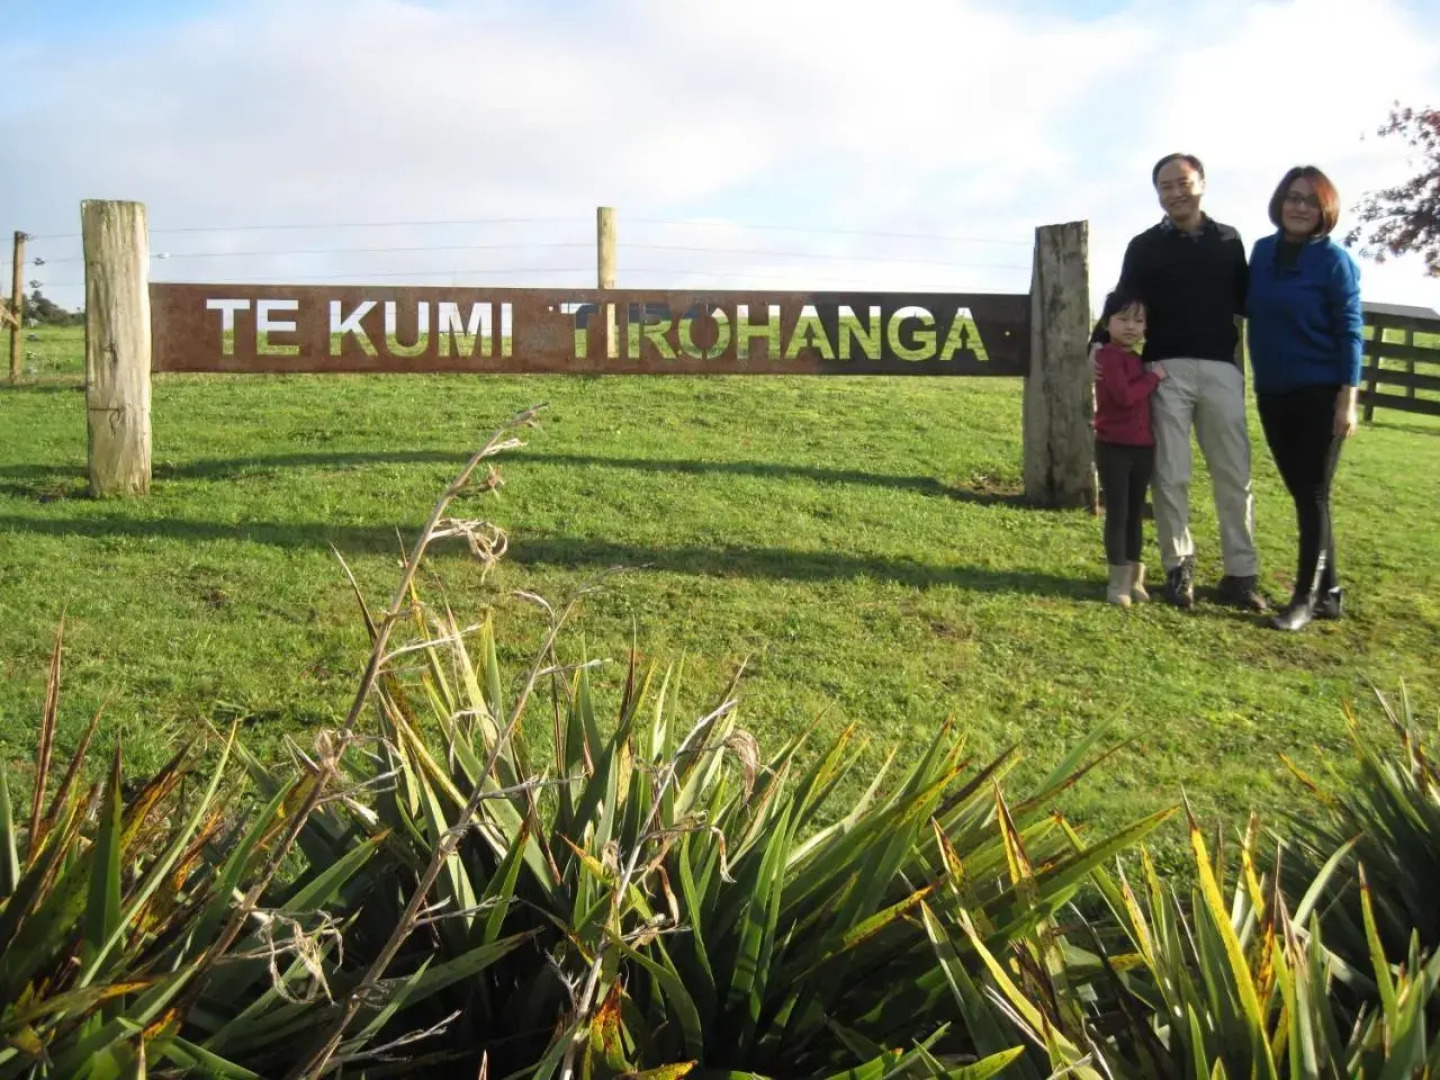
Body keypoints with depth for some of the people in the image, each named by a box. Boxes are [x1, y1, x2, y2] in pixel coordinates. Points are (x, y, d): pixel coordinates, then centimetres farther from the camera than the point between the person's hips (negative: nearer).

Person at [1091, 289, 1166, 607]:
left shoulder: (1137, 359, 16)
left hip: (1142, 448, 8)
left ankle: (1134, 577, 21)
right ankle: (1119, 581, 3)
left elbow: (1141, 397, 14)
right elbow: (1123, 395, -23)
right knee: (1117, 513, -3)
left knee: (1134, 513, 13)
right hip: (1113, 447, -8)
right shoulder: (1109, 355, -11)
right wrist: (1153, 377, -14)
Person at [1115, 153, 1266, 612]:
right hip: (1166, 370, -1)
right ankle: (1178, 569, 8)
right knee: (1171, 475, -1)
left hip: (1221, 369, 2)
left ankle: (1240, 573, 6)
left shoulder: (1229, 241, 13)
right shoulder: (1145, 247, 8)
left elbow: (1244, 303, 16)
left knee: (1234, 474, 1)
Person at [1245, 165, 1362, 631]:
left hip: (1319, 393, -6)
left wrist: (1348, 397, -15)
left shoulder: (1333, 260, -8)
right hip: (1272, 393, 6)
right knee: (1302, 494, 10)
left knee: (1312, 495, -2)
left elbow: (1350, 330, -9)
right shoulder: (1262, 250, 7)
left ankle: (1306, 598, 4)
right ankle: (1328, 592, 19)